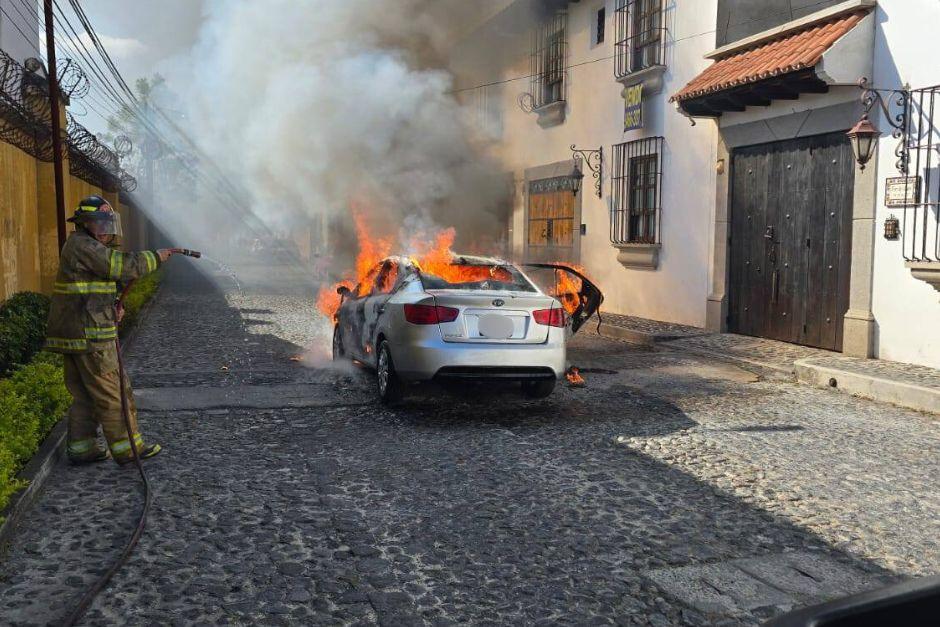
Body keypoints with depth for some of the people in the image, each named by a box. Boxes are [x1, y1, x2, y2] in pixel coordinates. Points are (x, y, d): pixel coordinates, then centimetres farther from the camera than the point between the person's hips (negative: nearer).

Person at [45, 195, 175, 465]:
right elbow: (123, 266, -18)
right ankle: (127, 448, 4)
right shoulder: (83, 246, -13)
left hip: (73, 336, 10)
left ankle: (82, 448, 19)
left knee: (84, 395, 14)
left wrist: (116, 306, 6)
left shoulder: (88, 247, 18)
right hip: (90, 335, -10)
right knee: (112, 393, -3)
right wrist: (155, 257, -7)